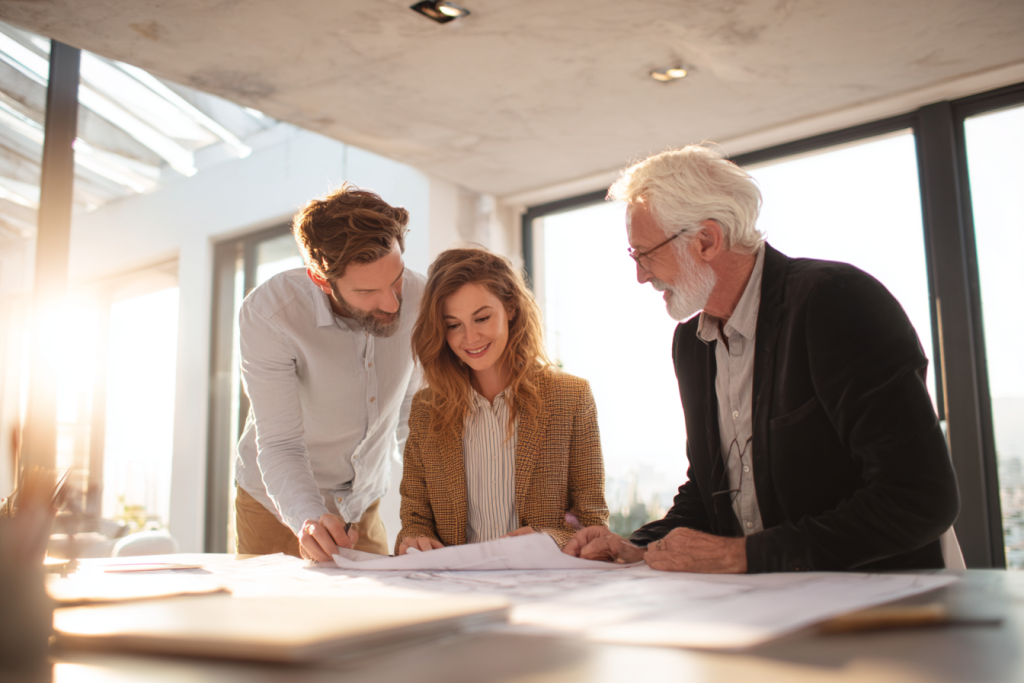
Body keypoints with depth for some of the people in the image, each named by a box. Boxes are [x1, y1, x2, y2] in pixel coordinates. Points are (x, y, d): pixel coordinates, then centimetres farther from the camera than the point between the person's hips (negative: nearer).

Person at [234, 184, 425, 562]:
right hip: (278, 509, -3)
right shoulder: (266, 313, -27)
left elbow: (410, 416, -2)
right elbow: (280, 446, -27)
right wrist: (310, 519, -45)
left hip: (363, 508, 3)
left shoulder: (417, 298, -17)